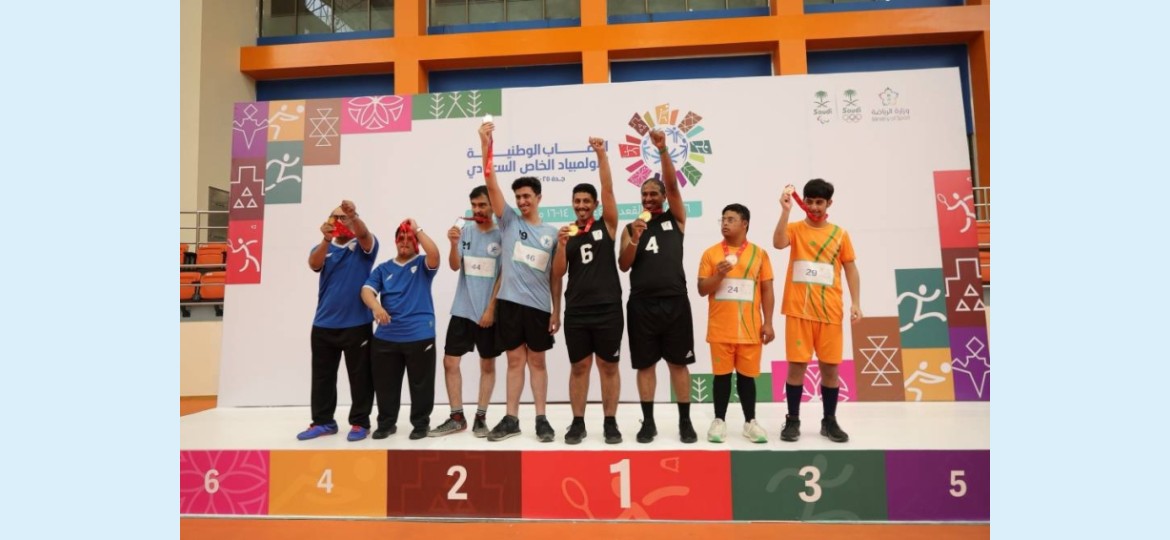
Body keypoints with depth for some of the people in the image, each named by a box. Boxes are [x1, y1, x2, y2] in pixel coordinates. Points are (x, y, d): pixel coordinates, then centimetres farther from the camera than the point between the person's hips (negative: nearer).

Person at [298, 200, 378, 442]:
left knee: (360, 376, 2)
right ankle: (322, 422, 23)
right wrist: (326, 239, -31)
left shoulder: (363, 246, 2)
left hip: (357, 324, -3)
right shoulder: (322, 248, 9)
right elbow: (313, 264, -12)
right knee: (322, 376, 11)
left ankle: (360, 423, 12)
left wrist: (354, 215, -42)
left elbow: (364, 234, -21)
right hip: (323, 324, 4)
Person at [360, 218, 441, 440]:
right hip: (385, 337, 3)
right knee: (385, 383, 11)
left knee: (420, 384, 4)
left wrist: (417, 229, -9)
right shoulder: (383, 269, 13)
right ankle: (386, 423, 28)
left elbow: (434, 254, -18)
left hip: (420, 335, -3)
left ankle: (421, 424, 19)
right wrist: (376, 306, -22)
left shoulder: (422, 265, 5)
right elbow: (367, 290, -1)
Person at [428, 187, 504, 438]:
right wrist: (454, 244, -22)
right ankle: (457, 417, 16)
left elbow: (503, 276, -6)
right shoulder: (465, 230, 4)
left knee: (487, 365, 6)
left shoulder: (501, 235, -4)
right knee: (450, 361, 3)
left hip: (489, 312, -3)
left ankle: (481, 417, 19)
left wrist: (491, 309, -10)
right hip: (462, 310, 3)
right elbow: (455, 266, -3)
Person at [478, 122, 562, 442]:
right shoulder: (509, 221, 5)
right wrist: (486, 145, -14)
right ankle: (511, 419, 17)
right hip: (510, 302, 0)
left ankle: (541, 419, 17)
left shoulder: (551, 233, 6)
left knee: (537, 361, 9)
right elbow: (491, 184, -6)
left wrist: (556, 311, 3)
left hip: (539, 306, 0)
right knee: (515, 361, 7)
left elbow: (555, 276, 8)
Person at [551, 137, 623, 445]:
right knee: (579, 366, 8)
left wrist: (601, 155, -15)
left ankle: (610, 423, 18)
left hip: (608, 308, -1)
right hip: (576, 311, 2)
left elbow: (608, 191, -10)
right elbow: (556, 275, 2)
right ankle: (578, 423, 19)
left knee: (608, 366, 7)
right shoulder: (566, 233, 8)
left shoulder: (606, 225, 3)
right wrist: (561, 244, -12)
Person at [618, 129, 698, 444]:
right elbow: (623, 266, 2)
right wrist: (635, 239, -13)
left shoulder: (676, 219, 9)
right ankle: (648, 422, 18)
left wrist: (663, 150, -15)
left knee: (679, 362, 6)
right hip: (642, 303, 1)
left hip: (675, 301, -1)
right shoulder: (631, 227, 11)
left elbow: (672, 185, -7)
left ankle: (685, 422, 17)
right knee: (645, 364, 6)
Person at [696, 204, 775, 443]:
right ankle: (719, 421, 16)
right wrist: (719, 274, -17)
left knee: (747, 375, 8)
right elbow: (702, 290, 1)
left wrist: (768, 323, -1)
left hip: (750, 327, 0)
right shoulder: (711, 253, 3)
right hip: (720, 328, 0)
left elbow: (767, 291, 5)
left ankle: (750, 422, 20)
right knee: (722, 375, 5)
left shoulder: (759, 253, 5)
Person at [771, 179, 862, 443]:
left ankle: (829, 421, 21)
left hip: (829, 311, 2)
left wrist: (855, 302, 1)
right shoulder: (795, 229, 3)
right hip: (799, 310, -2)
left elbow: (851, 269, 10)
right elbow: (778, 243, -18)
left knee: (830, 366, 6)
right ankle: (792, 420, 12)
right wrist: (786, 210, -24)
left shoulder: (840, 234, 9)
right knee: (797, 365, 0)